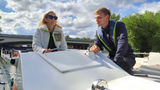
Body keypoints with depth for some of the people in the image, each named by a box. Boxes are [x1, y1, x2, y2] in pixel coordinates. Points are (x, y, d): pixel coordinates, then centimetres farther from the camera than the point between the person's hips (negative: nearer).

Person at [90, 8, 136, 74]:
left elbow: (123, 42, -27)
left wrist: (116, 61, -37)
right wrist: (95, 48, -30)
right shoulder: (99, 32, 3)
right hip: (112, 57, 6)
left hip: (127, 57, -5)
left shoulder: (119, 25, -15)